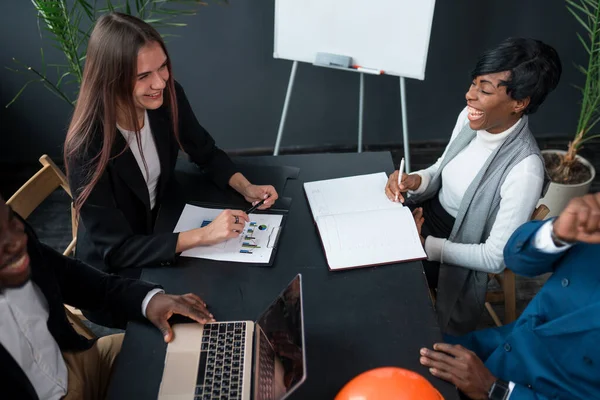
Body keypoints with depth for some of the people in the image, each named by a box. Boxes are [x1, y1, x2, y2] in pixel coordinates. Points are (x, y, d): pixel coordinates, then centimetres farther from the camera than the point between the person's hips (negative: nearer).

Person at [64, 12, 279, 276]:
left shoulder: (167, 97, -15)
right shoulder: (87, 146, -31)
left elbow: (206, 153, 3)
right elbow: (116, 250, -27)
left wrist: (246, 188, -14)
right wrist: (203, 235, -35)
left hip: (165, 223, 5)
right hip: (116, 267, -5)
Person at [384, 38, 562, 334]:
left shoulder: (524, 170, -29)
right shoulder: (469, 119, -9)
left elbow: (496, 258, -23)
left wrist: (423, 245, -22)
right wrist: (415, 181, -13)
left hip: (456, 254, -6)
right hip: (426, 212, 6)